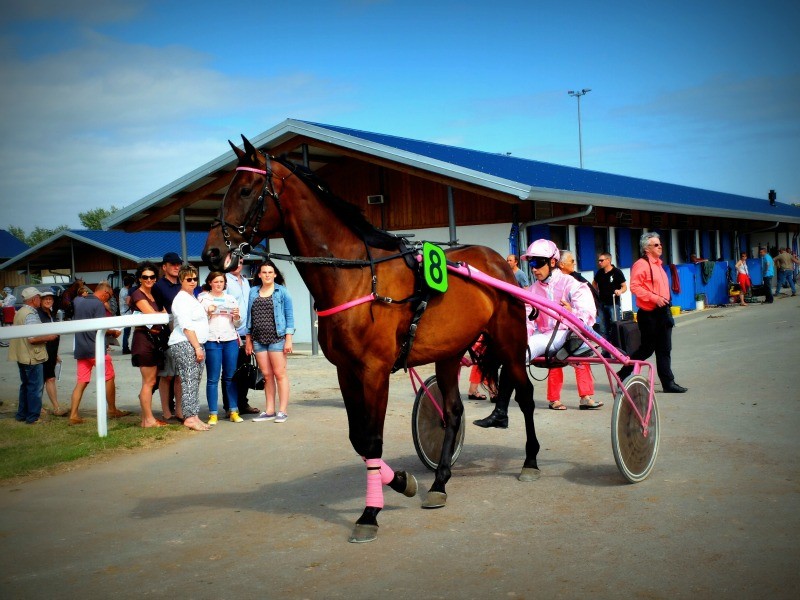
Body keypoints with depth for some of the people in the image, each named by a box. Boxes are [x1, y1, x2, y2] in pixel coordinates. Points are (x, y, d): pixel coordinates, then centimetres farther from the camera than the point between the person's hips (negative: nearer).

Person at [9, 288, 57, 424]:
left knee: (25, 386, 18)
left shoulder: (20, 313, 13)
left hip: (22, 355, 10)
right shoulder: (31, 315, -19)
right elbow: (32, 338, -26)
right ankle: (33, 417, 1)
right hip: (32, 357, -10)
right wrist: (49, 337, -13)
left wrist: (45, 336, 18)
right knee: (36, 387, -3)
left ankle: (22, 414, 25)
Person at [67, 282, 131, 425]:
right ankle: (112, 410, 17)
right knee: (109, 378, 9)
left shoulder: (78, 301, 11)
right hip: (96, 348, -7)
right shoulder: (98, 304, -12)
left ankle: (73, 415, 0)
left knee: (81, 383, 7)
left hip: (80, 349, 7)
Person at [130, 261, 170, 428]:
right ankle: (148, 419, 1)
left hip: (157, 339, 8)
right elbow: (152, 315, -14)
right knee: (149, 381, -5)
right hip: (144, 338, -8)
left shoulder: (154, 295, 18)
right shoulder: (138, 294, -6)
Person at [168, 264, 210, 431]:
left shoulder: (192, 297, 21)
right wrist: (197, 348, -17)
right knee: (189, 381, -11)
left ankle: (193, 416, 8)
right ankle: (190, 417, -12)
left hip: (196, 345, 9)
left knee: (195, 382, 7)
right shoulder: (181, 299, -9)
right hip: (185, 345, -9)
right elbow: (186, 326, -15)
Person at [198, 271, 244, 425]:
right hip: (212, 340, -3)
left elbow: (237, 324, 18)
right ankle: (213, 414, -1)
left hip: (231, 340, 3)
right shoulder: (203, 298, 9)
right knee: (213, 379, -4)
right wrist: (208, 313, -13)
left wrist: (237, 317, -2)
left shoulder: (231, 299, 18)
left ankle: (234, 411, 8)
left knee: (231, 377, 3)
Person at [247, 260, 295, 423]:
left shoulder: (282, 292, 0)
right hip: (258, 339, 4)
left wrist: (288, 339, -9)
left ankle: (282, 411, 1)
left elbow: (289, 316, -3)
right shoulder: (253, 292, 11)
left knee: (279, 374, -3)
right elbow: (250, 316, 15)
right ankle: (269, 411, 14)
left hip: (276, 338, -4)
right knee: (267, 375, 8)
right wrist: (248, 340, 12)